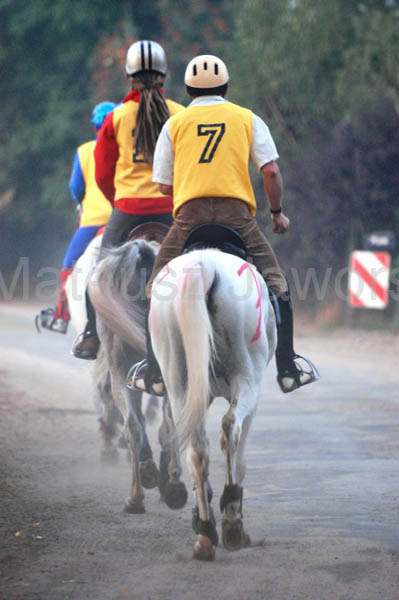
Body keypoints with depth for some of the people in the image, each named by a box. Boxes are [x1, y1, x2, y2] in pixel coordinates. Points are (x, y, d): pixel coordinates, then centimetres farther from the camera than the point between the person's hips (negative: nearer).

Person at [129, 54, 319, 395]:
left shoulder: (175, 124, 14)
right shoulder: (247, 119, 13)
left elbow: (164, 184, 12)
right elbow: (270, 170, 4)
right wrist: (277, 212, 16)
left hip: (189, 213, 0)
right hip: (237, 212, 0)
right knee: (275, 285, 11)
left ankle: (155, 373, 7)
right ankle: (288, 369, 5)